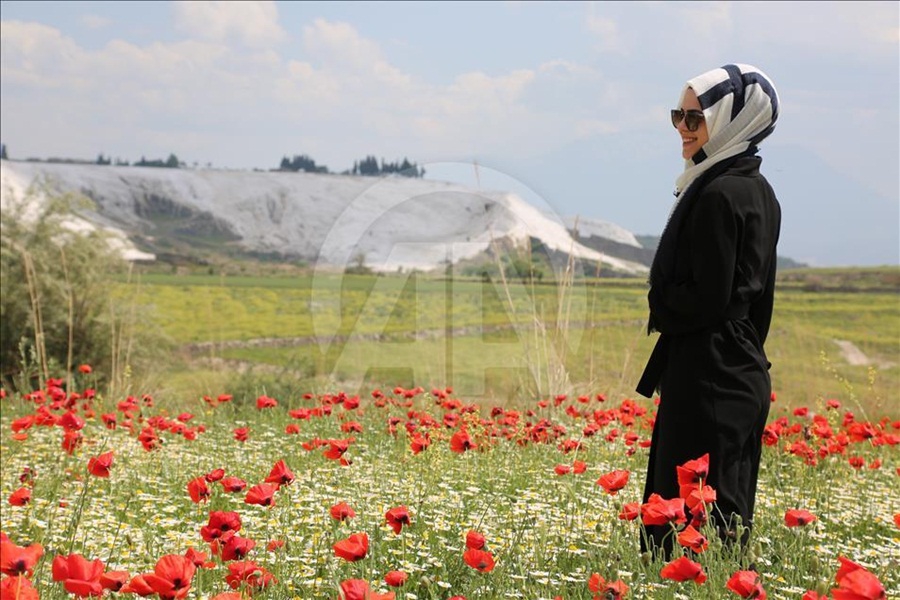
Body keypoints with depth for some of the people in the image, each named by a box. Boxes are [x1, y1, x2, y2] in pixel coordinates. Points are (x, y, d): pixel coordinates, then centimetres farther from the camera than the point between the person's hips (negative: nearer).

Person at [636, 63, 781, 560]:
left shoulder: (719, 194, -17)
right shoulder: (758, 190, 13)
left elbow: (706, 299, -20)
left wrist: (659, 303, -2)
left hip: (707, 378, -10)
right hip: (746, 372, 10)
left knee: (686, 522, -6)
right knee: (729, 516, 14)